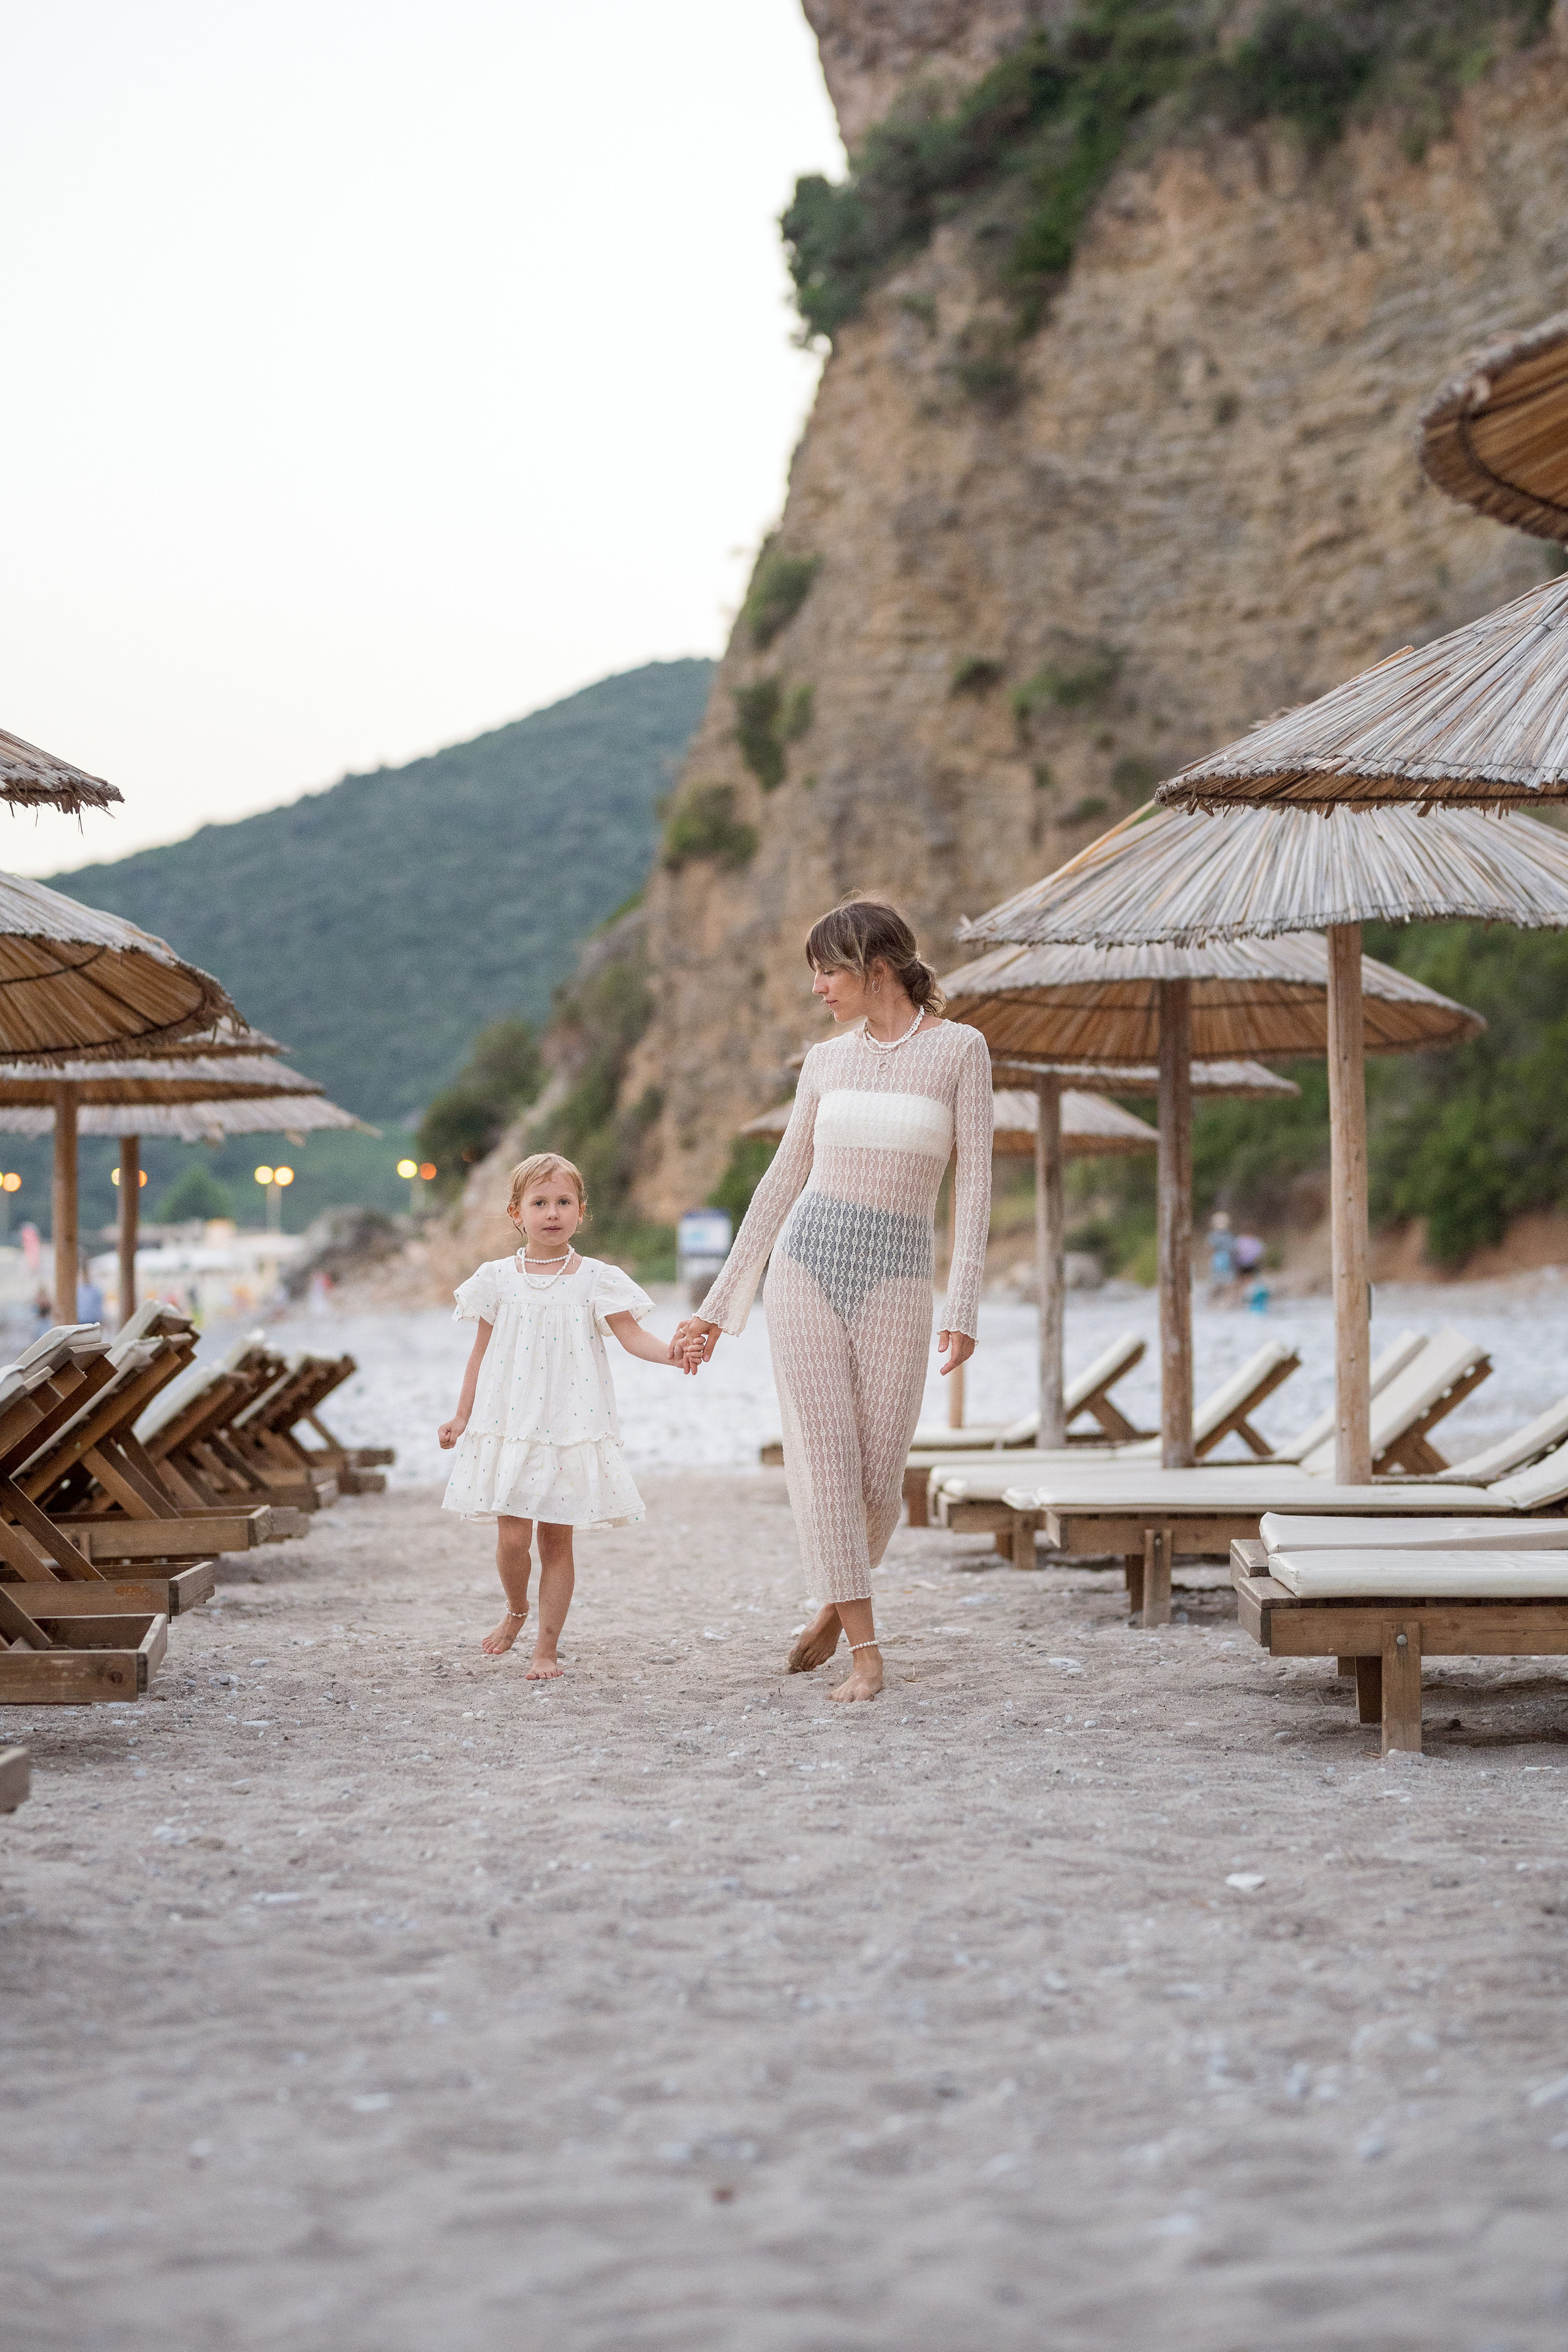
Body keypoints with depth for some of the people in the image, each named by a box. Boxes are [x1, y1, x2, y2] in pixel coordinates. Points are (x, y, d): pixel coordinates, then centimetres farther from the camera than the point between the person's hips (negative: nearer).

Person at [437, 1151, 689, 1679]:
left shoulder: (596, 1280, 0)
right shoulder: (498, 1279, 4)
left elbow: (631, 1335, -8)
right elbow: (482, 1353, 10)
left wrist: (669, 1352, -28)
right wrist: (462, 1417, 9)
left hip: (572, 1427, 0)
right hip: (508, 1427, 1)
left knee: (557, 1538, 4)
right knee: (512, 1537, -4)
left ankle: (547, 1646, 14)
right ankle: (516, 1610, 27)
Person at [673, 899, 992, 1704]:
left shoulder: (959, 1049, 0)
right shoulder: (826, 1062, 10)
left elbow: (975, 1182, -4)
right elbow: (782, 1183, 14)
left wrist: (963, 1307, -12)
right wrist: (719, 1307, 14)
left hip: (896, 1277, -2)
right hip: (806, 1261, 3)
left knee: (880, 1473, 0)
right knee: (823, 1457, -5)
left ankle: (840, 1602, 29)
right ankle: (865, 1651, 1)